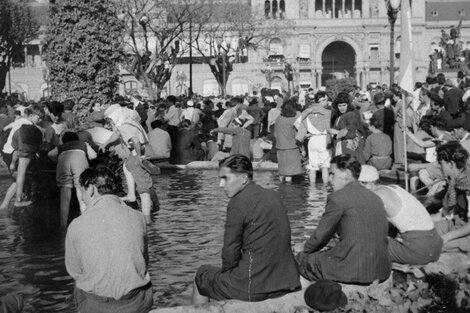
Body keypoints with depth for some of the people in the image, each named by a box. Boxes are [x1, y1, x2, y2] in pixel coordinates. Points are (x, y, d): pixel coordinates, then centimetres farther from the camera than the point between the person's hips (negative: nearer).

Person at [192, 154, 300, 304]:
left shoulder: (239, 202, -14)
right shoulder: (273, 196, 10)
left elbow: (230, 252, -11)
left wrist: (227, 272, 8)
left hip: (255, 288, -8)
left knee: (201, 276, 17)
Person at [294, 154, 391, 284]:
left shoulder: (337, 198, -9)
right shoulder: (375, 198, 14)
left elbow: (321, 233, 0)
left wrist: (304, 248, 22)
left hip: (353, 271, -8)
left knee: (301, 259, 12)